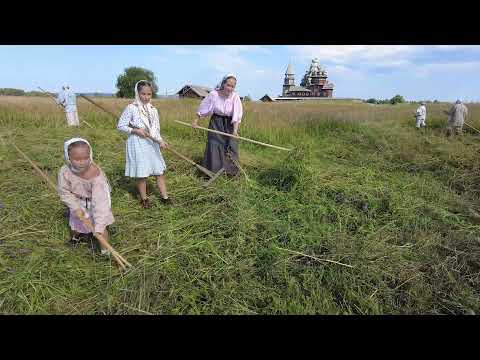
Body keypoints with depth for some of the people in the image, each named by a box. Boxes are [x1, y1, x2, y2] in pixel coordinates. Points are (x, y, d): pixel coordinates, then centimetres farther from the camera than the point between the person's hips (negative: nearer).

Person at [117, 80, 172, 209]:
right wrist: (135, 131, -16)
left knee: (160, 171, 8)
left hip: (152, 144, 5)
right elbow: (120, 126, -6)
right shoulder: (131, 108, -9)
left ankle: (164, 196, 20)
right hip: (138, 144, -5)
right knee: (142, 174, 4)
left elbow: (156, 129, 5)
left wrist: (161, 140, -11)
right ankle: (144, 198, 22)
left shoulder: (153, 110, 6)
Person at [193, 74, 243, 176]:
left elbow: (237, 115, -18)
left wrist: (235, 130, -30)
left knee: (231, 147, 4)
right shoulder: (213, 94, -16)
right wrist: (196, 121, 2)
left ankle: (231, 170, 23)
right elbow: (203, 108, -4)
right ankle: (212, 171, 13)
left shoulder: (235, 97, -16)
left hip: (229, 124, 1)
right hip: (216, 123, 0)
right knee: (214, 146, -1)